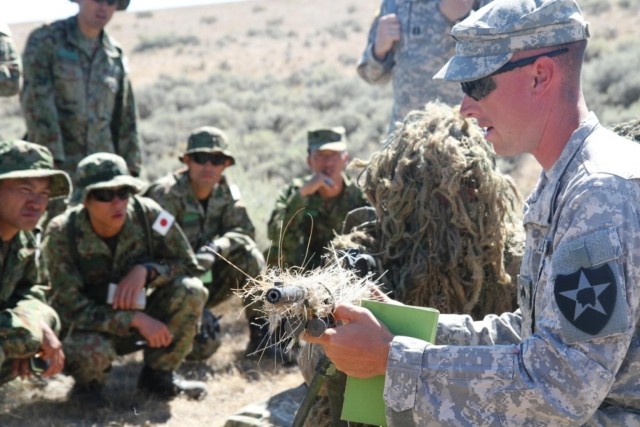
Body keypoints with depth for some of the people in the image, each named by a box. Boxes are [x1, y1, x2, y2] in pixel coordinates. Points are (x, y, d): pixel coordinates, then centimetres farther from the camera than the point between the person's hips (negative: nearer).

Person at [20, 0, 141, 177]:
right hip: (55, 168, -4)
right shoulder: (44, 40, -1)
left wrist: (131, 170, 8)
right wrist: (51, 162, -19)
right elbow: (36, 102, -11)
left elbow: (126, 119, 14)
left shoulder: (115, 56, 11)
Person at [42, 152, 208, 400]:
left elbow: (188, 265, -9)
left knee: (191, 291, -23)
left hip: (139, 318, 3)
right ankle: (90, 380, 1)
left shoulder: (146, 214, -17)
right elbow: (70, 308, -24)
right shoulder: (61, 234, -22)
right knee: (90, 351, -38)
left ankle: (159, 374, -2)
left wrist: (146, 270, -29)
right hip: (91, 326, -3)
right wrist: (136, 319, -32)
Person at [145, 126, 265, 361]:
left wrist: (213, 250, -31)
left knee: (247, 252, -20)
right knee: (204, 343, -25)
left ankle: (262, 331, -7)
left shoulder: (226, 189, -1)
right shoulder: (166, 194, -19)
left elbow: (244, 230, -12)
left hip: (205, 276, 5)